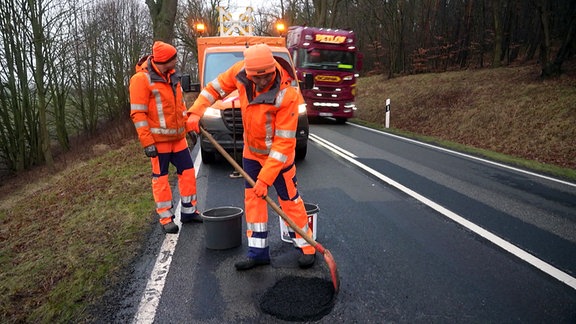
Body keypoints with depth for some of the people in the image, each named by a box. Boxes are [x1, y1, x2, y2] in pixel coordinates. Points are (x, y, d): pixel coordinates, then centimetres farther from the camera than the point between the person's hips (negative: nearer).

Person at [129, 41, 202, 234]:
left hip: (178, 137, 7)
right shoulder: (142, 79, -14)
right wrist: (147, 142, -19)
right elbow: (138, 114, -16)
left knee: (187, 171, 8)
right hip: (158, 139, -7)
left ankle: (188, 211, 22)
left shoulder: (172, 76, 10)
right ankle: (165, 218, 14)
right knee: (160, 177, 3)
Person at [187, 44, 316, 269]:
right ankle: (258, 252, 22)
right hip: (251, 151, 6)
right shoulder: (241, 71, -16)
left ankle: (307, 248, 22)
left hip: (277, 156, -6)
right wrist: (196, 111, -8)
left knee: (290, 200, 3)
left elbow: (284, 143, -29)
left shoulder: (288, 96, -31)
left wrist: (265, 178, -29)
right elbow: (216, 87, 3)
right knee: (252, 198, 9)